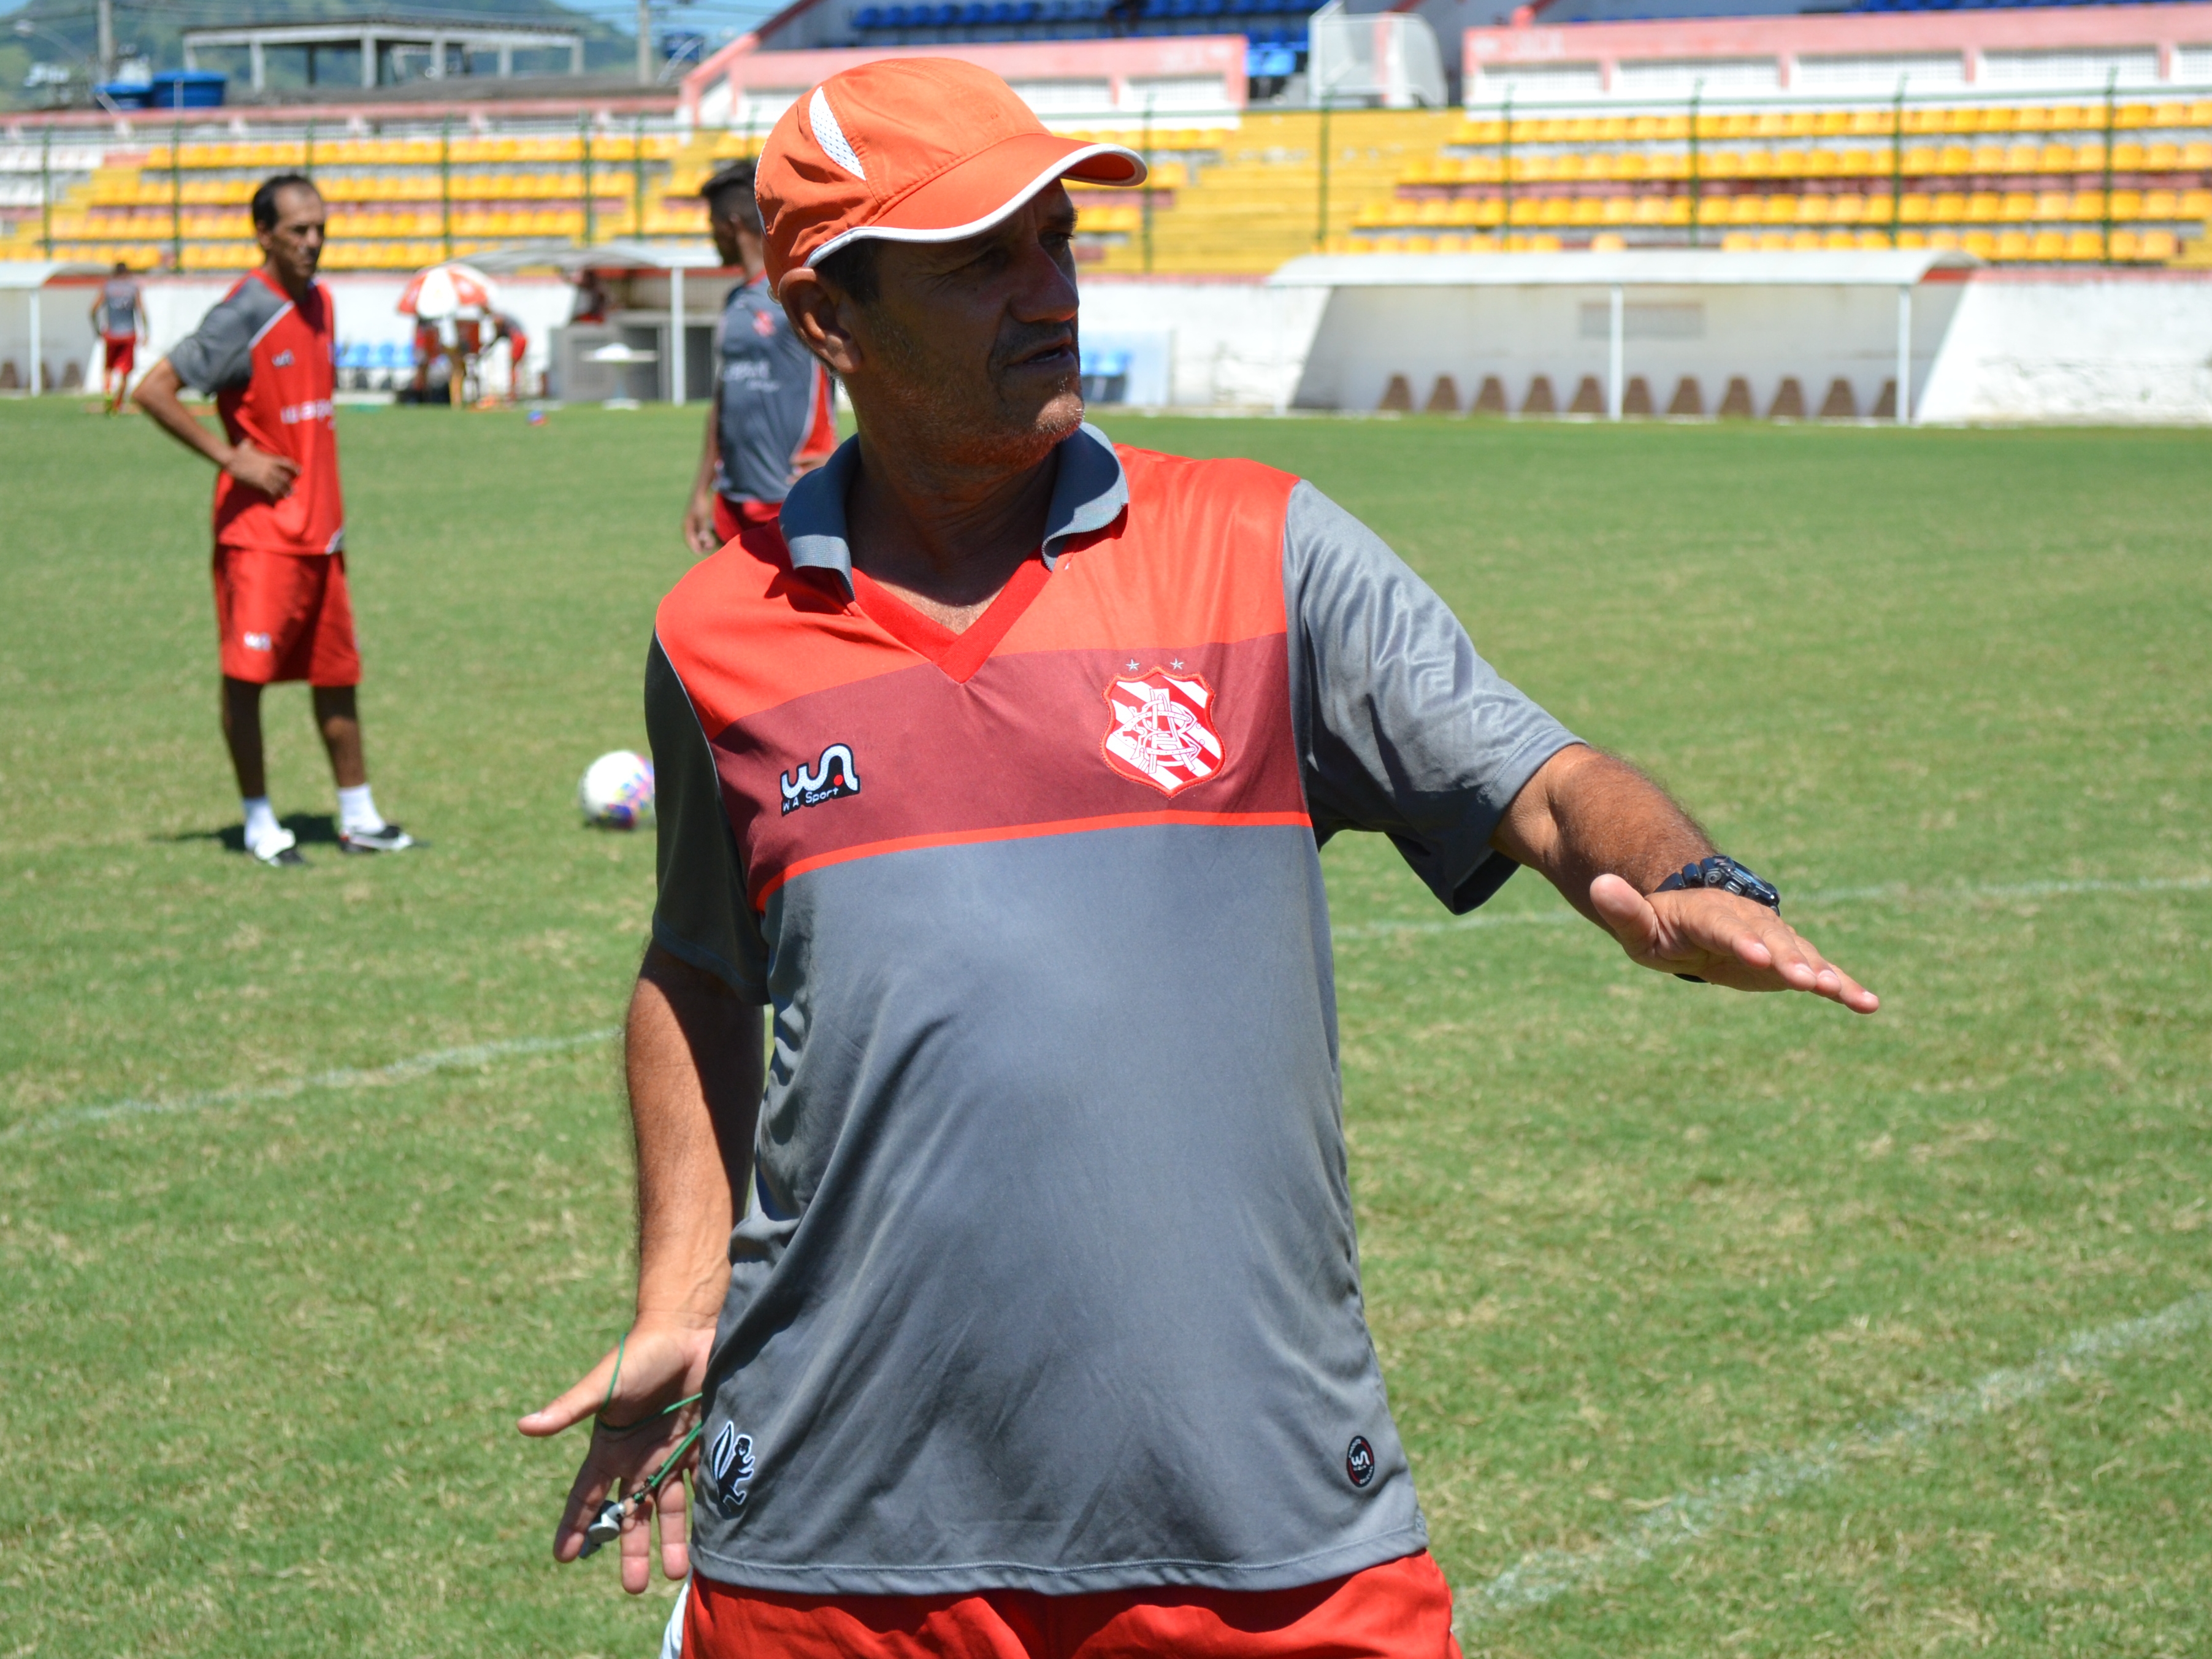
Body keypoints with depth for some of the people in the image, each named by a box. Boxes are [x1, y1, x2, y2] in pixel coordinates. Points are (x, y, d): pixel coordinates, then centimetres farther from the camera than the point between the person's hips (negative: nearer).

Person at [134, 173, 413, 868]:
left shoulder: (318, 302, 10)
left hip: (320, 526, 7)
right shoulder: (244, 313, -13)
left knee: (336, 673, 11)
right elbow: (154, 391, -15)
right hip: (259, 528, -7)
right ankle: (259, 823, 5)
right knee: (247, 671, -5)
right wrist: (231, 457, -15)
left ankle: (358, 818, 19)